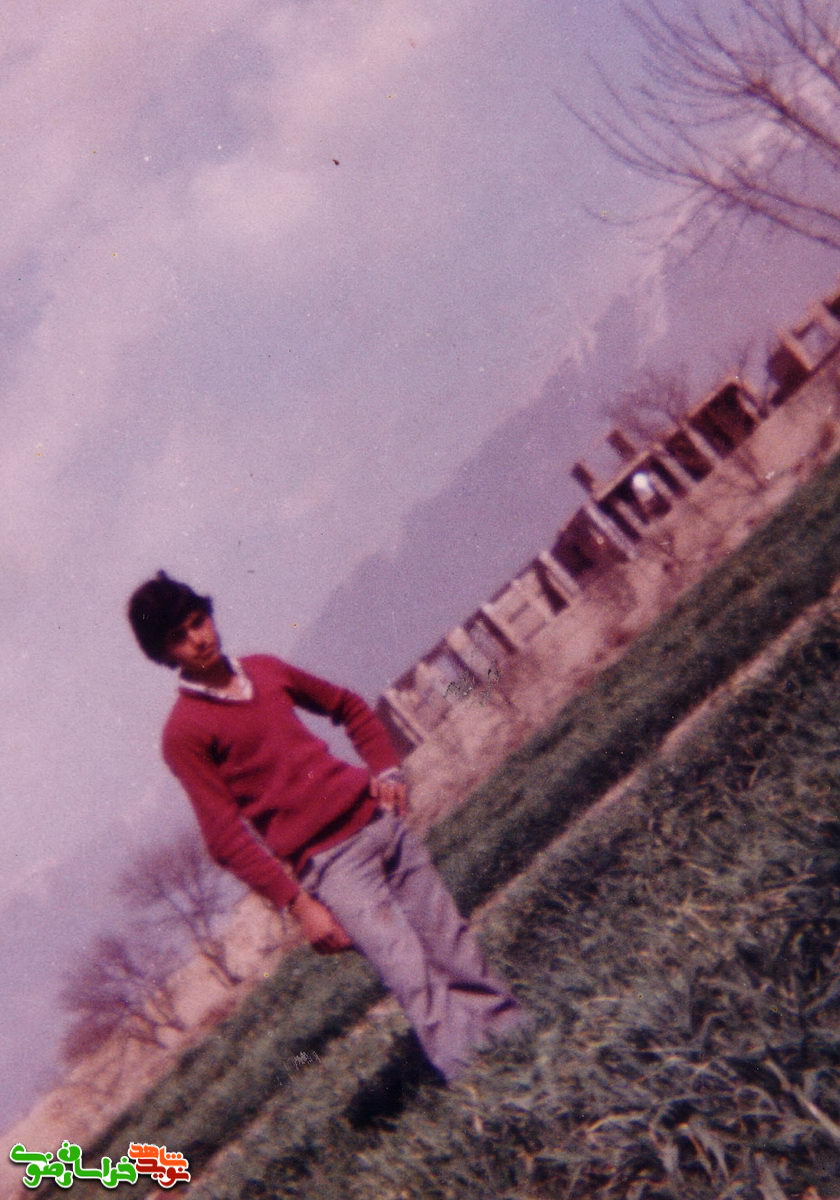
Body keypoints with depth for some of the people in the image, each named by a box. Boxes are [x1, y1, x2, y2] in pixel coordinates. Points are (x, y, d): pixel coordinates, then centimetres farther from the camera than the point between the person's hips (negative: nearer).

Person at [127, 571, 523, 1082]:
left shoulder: (266, 670, 12)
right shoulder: (184, 733, -7)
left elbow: (351, 707, 25)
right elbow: (226, 837, -10)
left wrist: (387, 770, 9)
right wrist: (298, 903, -15)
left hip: (380, 821, 6)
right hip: (328, 865, -6)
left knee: (461, 953, 11)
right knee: (419, 980, -14)